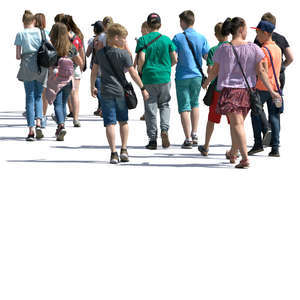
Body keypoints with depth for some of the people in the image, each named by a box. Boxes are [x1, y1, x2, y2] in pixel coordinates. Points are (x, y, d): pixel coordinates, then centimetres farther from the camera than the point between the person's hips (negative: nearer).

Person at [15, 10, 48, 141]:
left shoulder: (20, 34, -1)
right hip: (41, 66, 2)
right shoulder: (41, 32, 5)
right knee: (38, 96, 14)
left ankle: (31, 130, -4)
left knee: (30, 97, 2)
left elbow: (18, 56, -3)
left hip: (27, 66, -2)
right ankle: (38, 123, -6)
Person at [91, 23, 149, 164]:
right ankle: (124, 150, 13)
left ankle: (113, 153, -8)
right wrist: (143, 89, 1)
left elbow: (94, 71, 10)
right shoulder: (124, 54, -7)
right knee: (123, 121, 16)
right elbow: (133, 73, -7)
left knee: (110, 123, -2)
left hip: (106, 92, 1)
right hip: (121, 91, -1)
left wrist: (92, 87, 24)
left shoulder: (100, 53, 4)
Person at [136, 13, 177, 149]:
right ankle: (164, 129, -6)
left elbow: (142, 58, -13)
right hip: (164, 77, 1)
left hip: (149, 78, -1)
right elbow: (174, 60, 2)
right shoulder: (167, 40, 2)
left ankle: (152, 139, 6)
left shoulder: (143, 40, -4)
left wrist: (139, 69, 6)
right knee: (164, 105, 17)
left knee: (150, 108, 5)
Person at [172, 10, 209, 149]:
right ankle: (194, 135, 17)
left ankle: (188, 139, -5)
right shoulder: (201, 38, 0)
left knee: (184, 107, 0)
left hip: (182, 76, -3)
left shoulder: (178, 38, -9)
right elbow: (207, 57, 3)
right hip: (197, 75, 3)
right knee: (195, 103, 21)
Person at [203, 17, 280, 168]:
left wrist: (206, 83, 25)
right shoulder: (253, 48, -3)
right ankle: (233, 154, 34)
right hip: (246, 89, 2)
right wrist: (271, 91, 0)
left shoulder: (223, 49, -4)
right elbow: (261, 71, -4)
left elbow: (214, 71, 5)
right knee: (238, 122, 18)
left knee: (237, 123, -7)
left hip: (229, 89, -2)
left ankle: (245, 158, -19)